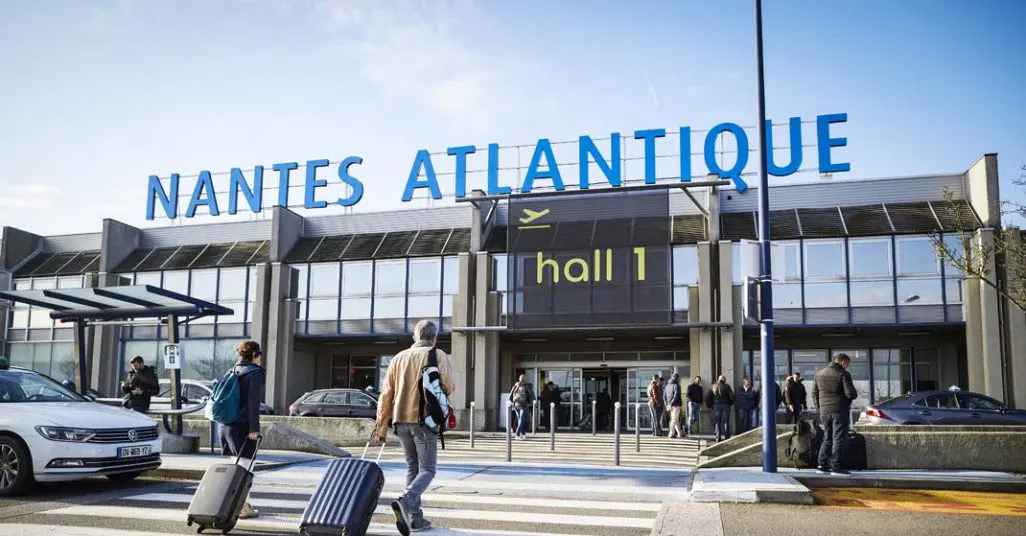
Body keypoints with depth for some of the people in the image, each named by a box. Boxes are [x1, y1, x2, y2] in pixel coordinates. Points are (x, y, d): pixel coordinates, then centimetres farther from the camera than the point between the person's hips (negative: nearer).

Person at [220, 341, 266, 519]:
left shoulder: (232, 371, 16)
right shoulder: (255, 373, -8)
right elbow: (253, 402, -15)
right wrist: (254, 428, -15)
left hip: (226, 426, 8)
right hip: (242, 426, -8)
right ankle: (243, 508, 2)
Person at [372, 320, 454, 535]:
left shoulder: (399, 358, 11)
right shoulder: (439, 356, -1)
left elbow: (386, 395, 8)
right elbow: (449, 389, -6)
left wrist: (381, 428, 10)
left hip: (401, 420, 5)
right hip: (424, 420, -5)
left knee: (412, 467, 15)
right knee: (427, 469, 0)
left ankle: (415, 518, 13)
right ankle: (406, 501, -25)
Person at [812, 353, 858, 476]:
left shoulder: (819, 374, 11)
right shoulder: (843, 374, -9)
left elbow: (814, 394, 13)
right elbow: (851, 394, -15)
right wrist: (855, 394, 8)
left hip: (825, 411, 6)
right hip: (840, 411, -6)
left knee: (827, 439, 14)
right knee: (839, 439, -2)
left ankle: (822, 465, 12)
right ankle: (836, 467, -4)